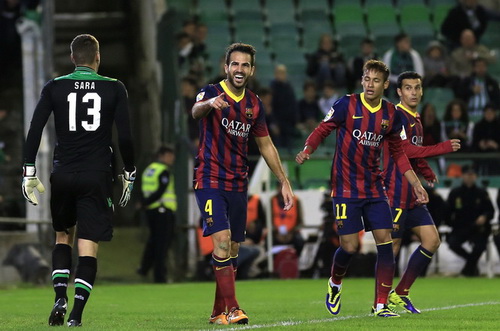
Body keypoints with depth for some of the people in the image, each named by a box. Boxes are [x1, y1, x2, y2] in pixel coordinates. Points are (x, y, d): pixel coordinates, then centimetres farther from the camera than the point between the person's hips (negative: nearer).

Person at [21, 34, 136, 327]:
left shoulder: (55, 88, 3)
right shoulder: (114, 89, 1)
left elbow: (35, 130, -2)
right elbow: (125, 136, -2)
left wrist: (29, 172, 3)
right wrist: (129, 174, 8)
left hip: (63, 175, 2)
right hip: (97, 176, -2)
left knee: (63, 236, 20)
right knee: (88, 245, -1)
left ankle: (60, 297, 2)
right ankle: (76, 314, -10)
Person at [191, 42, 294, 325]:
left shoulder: (254, 104, 8)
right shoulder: (212, 93, -9)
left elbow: (266, 145, 18)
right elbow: (196, 111, -33)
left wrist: (284, 182, 15)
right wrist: (209, 104, -57)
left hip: (238, 185, 6)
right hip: (210, 180, -6)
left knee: (233, 250, 8)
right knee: (222, 241, -18)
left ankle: (219, 312, 18)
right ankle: (232, 309, -18)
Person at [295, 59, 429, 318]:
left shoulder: (391, 114, 4)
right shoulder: (347, 105, -8)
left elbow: (398, 152, 16)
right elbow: (322, 130, -1)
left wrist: (415, 183, 12)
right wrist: (307, 151, -21)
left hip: (374, 188, 4)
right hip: (346, 188, -4)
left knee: (385, 242, -5)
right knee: (349, 246, -7)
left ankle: (380, 305, 2)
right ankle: (335, 284, 26)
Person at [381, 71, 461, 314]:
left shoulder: (416, 119, 17)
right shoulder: (397, 116, -12)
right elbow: (406, 150, -23)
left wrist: (427, 172, 10)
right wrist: (443, 148, -23)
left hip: (411, 195, 9)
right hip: (395, 192, -9)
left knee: (432, 240, 4)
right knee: (392, 245, -7)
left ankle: (400, 294, 12)